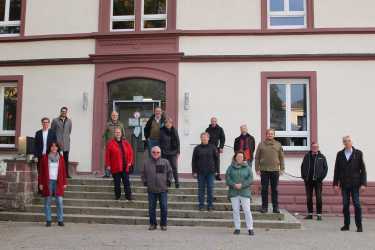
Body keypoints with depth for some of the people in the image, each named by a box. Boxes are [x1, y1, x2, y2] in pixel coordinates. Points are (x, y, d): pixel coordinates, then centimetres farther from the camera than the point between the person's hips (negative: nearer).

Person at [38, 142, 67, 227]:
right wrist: (40, 183, 0)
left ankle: (60, 220, 3)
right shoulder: (44, 157, 4)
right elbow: (41, 171, 4)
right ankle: (48, 220, 11)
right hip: (47, 182, -1)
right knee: (47, 202, 3)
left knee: (59, 201, -4)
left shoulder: (61, 158, 8)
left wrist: (64, 183, 5)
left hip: (58, 182, 1)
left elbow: (63, 171, 9)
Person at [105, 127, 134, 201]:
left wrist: (130, 162, 2)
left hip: (125, 167, 2)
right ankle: (117, 196, 19)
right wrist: (108, 165, -7)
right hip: (115, 167, -2)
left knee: (126, 182, 4)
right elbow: (107, 155, -3)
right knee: (117, 183, 6)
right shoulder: (110, 143, -1)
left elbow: (130, 152, 12)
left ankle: (128, 196, 9)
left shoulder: (125, 143, 9)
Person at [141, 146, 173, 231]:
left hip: (163, 189, -1)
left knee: (164, 207, 2)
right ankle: (152, 224, 20)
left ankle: (163, 224, 15)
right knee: (151, 208, 7)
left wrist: (168, 181, 4)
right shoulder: (146, 163, 4)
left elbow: (170, 172, 10)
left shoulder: (165, 162, 2)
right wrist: (145, 182, 5)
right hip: (151, 190, 1)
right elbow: (143, 173, 14)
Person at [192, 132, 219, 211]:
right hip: (200, 172, 0)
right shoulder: (197, 148, 2)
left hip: (210, 172, 0)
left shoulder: (212, 148, 2)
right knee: (201, 189, 6)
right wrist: (194, 171, -2)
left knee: (210, 189, 3)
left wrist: (217, 170, 0)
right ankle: (201, 205, 14)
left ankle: (210, 205, 13)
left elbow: (216, 159, 5)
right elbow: (194, 161, 4)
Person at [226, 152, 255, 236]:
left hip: (245, 192, -1)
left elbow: (250, 179, -3)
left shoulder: (247, 168, 4)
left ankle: (250, 228, 4)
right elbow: (227, 178, -1)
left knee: (247, 210, -3)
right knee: (235, 211, 5)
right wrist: (234, 185, -15)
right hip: (233, 192, 1)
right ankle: (237, 228, 14)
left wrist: (242, 185, -15)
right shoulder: (230, 168, 6)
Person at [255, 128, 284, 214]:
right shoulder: (261, 144, 4)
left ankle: (275, 207, 13)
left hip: (275, 170, 1)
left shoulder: (278, 145, 8)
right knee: (264, 189, 4)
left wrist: (282, 168, 2)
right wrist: (257, 169, -2)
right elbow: (257, 158, 4)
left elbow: (281, 157, 9)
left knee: (274, 189, 6)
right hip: (264, 170, -1)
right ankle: (264, 206, 12)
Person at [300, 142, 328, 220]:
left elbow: (325, 168, 3)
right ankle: (310, 214, 17)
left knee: (318, 198, -2)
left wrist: (321, 177, -6)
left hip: (318, 180, -2)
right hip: (308, 180, 2)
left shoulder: (322, 157, 3)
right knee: (308, 198, 8)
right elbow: (302, 166, 12)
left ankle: (319, 214, 6)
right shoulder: (307, 156, 7)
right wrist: (304, 176, 3)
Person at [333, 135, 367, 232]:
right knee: (345, 205, 6)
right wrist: (335, 184, 2)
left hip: (355, 184, -2)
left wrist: (363, 184, -8)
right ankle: (346, 224, 14)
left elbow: (363, 169, -1)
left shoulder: (358, 153, 1)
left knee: (357, 204, -2)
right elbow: (337, 170, 7)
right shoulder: (340, 154, 7)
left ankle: (359, 225, 7)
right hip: (344, 184, 2)